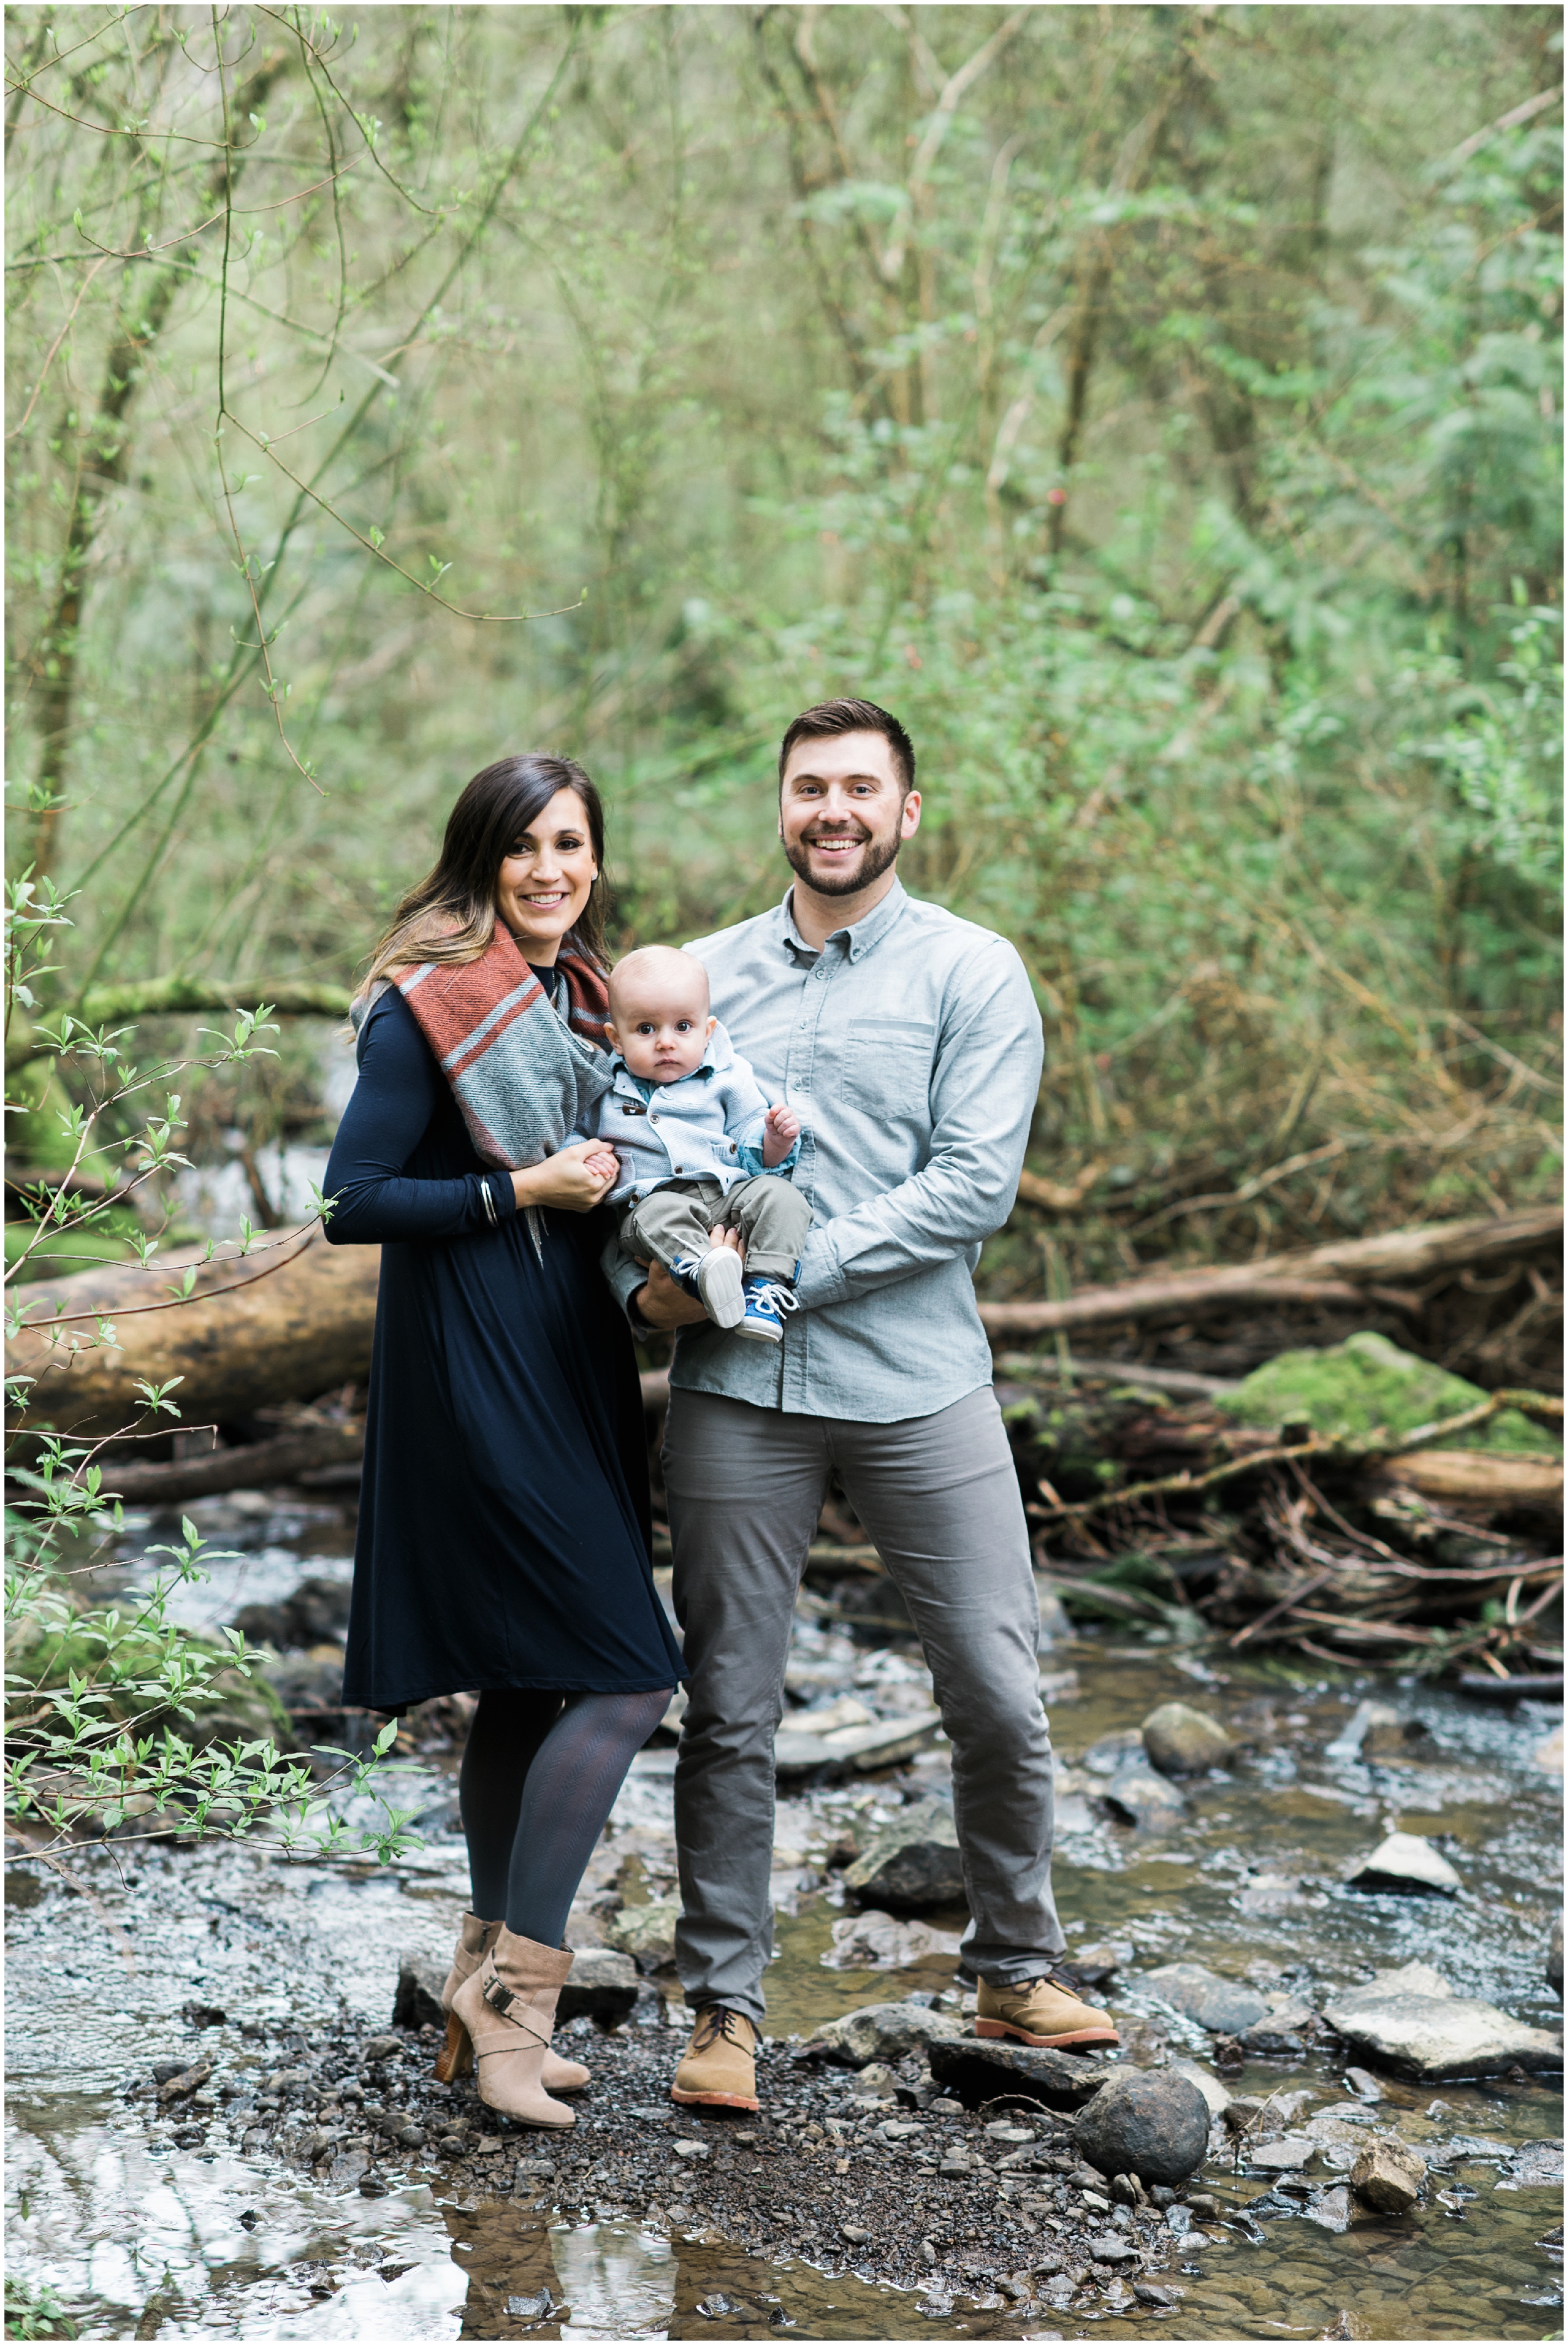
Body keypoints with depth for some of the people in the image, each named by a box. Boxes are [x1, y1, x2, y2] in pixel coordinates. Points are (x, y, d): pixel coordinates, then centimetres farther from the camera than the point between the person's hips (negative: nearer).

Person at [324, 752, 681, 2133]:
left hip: (574, 1370, 8)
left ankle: (489, 1995, 22)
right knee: (625, 1679, -11)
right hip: (471, 1380, -8)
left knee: (528, 1690, 12)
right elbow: (353, 1202, -13)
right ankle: (517, 1985, -1)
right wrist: (520, 1192, -17)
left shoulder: (589, 996, 12)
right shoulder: (427, 1010, -11)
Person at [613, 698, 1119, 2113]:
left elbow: (975, 1186, -9)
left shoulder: (970, 972, 1)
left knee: (1000, 1699, 2)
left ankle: (1020, 1973, 22)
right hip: (736, 1395, 2)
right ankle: (724, 2009, 17)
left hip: (916, 1383, -2)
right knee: (730, 1713, 5)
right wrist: (643, 1278, -8)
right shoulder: (705, 974, 11)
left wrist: (784, 1271, -16)